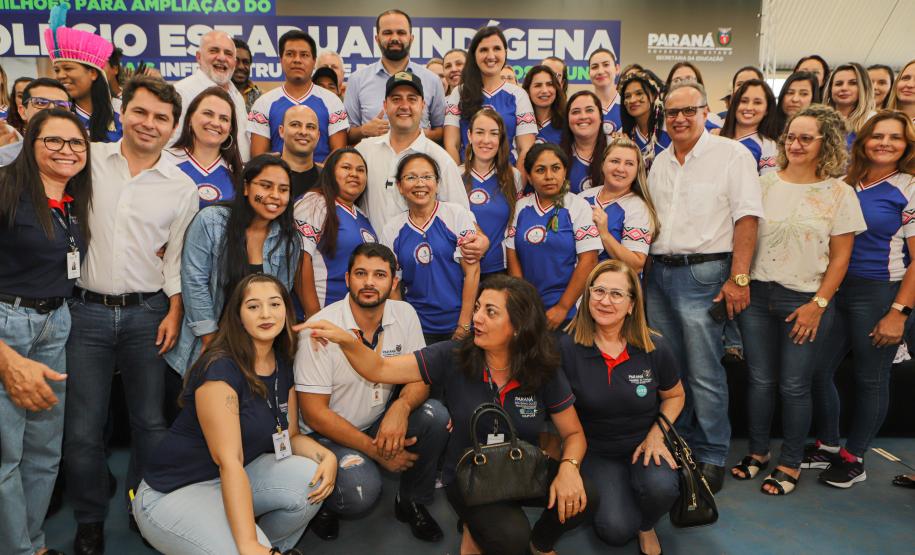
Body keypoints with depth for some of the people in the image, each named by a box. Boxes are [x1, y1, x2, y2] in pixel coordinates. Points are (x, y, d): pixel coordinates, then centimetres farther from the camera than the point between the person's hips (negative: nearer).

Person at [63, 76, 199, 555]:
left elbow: (178, 257, 4)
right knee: (83, 426, 5)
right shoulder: (90, 160, 2)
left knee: (150, 421, 7)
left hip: (147, 313, 0)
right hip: (87, 311, 0)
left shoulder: (182, 187, 2)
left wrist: (174, 312, -2)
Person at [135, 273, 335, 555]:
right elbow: (229, 461, -28)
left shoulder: (283, 365, 0)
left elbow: (291, 435, 5)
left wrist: (327, 456, -17)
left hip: (236, 477, 7)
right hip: (172, 493, -7)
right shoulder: (220, 368, -24)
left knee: (312, 480, -18)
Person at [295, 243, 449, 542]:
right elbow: (313, 413, -17)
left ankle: (412, 502, 4)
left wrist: (401, 406, -28)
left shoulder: (404, 314, -6)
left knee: (435, 415, -21)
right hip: (331, 434, -4)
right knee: (362, 489, -30)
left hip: (381, 422, 5)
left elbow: (420, 376, -3)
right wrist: (375, 450, -21)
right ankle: (324, 502, 8)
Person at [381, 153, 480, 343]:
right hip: (417, 327, 2)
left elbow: (472, 269, -7)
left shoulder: (457, 214, -5)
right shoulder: (391, 229, 2)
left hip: (458, 324, -2)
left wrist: (464, 325, -10)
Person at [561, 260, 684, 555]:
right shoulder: (567, 349, -16)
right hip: (596, 451, -1)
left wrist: (656, 434, -8)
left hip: (646, 444, 2)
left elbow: (675, 396, 7)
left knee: (660, 486, -31)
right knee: (616, 530, -21)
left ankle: (646, 526, 7)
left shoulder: (655, 348, -10)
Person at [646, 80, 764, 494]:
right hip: (659, 272, 6)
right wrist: (648, 269, 11)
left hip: (704, 273, -6)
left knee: (704, 374, -4)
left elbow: (747, 218, -10)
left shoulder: (732, 155, -3)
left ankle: (711, 456, 11)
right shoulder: (659, 163, 15)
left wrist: (738, 278, -16)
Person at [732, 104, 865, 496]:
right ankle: (758, 451, 28)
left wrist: (818, 305, -9)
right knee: (760, 380, 10)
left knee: (794, 386, 5)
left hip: (805, 301, -2)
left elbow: (840, 258, -2)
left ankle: (790, 463, 21)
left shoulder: (839, 193, -2)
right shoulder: (764, 183, 4)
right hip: (757, 294, 2)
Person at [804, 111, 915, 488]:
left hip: (879, 293, -5)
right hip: (836, 288, 5)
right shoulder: (845, 184, 8)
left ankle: (853, 458, 23)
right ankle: (827, 446, 28)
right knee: (818, 371, 8)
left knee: (870, 379, 7)